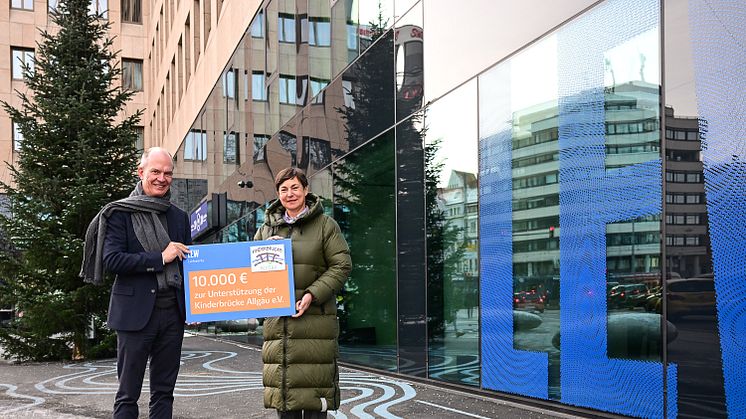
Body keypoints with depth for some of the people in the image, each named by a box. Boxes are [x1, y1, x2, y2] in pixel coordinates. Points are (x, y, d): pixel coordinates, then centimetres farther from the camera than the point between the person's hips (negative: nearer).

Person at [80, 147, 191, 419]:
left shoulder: (179, 217, 13)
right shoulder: (120, 213, -2)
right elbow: (111, 260, -12)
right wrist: (160, 258, -15)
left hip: (172, 312, 5)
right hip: (135, 312, -5)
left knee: (164, 392, 11)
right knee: (128, 395, 2)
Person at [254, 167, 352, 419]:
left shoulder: (325, 224, 3)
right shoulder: (267, 228, 16)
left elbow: (342, 265, -4)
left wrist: (312, 294, -15)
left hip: (314, 317, -4)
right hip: (277, 318, 4)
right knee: (281, 378, 5)